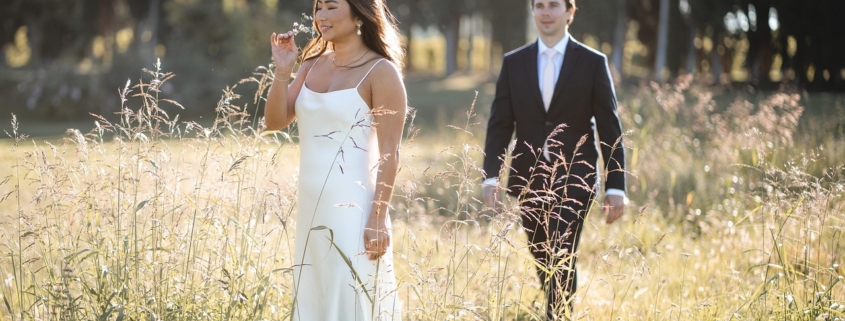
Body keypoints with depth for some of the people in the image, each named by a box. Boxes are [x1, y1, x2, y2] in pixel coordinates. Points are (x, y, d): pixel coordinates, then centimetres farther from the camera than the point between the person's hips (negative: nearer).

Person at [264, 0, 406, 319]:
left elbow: (389, 154, -12)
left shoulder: (380, 72, -9)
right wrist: (282, 70, -7)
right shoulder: (313, 66, 11)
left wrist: (378, 218, -17)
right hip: (311, 207, 7)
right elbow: (275, 121, 7)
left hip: (352, 208, -7)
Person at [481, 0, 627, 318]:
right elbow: (499, 125, 3)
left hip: (573, 180, -3)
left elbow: (610, 130, -1)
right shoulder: (513, 62, 6)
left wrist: (616, 187, -5)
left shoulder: (593, 63, -1)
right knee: (542, 262, 11)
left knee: (561, 258, -14)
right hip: (530, 180, 3)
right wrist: (491, 176, -9)